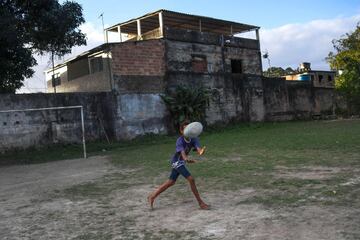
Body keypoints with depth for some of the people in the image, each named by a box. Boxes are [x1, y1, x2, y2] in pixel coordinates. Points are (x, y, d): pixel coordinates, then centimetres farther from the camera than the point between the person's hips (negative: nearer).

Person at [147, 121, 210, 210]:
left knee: (171, 182, 18)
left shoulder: (194, 139, -12)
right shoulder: (180, 141, -27)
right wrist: (187, 159, -66)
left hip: (180, 162, 8)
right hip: (177, 162, -8)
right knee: (191, 179, -16)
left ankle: (152, 196, 32)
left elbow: (198, 149, -29)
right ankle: (201, 203, -5)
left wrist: (201, 151, -55)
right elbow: (182, 152, -43)